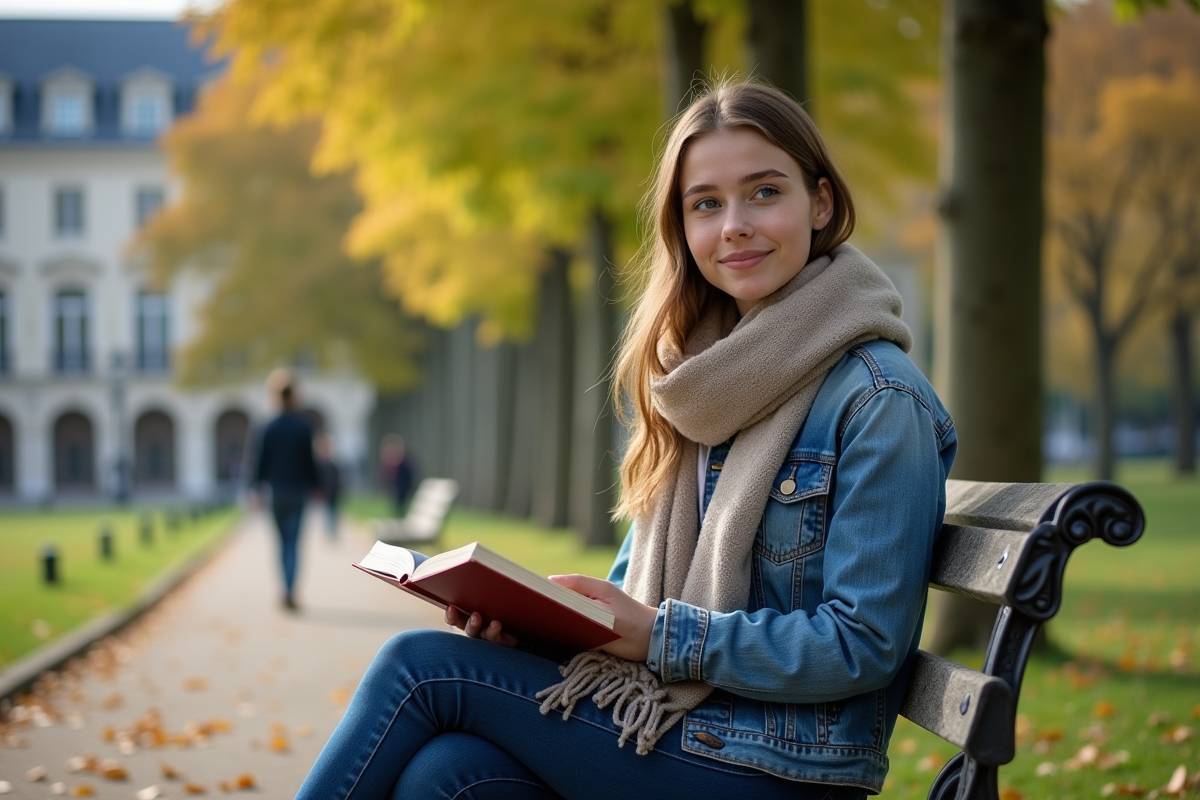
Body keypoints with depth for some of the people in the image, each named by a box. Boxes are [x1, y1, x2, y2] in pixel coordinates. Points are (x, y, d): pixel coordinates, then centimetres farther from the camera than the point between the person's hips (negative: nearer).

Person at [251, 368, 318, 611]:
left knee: (284, 540, 14)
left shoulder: (270, 428, -1)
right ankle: (290, 590, -14)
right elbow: (310, 459, -4)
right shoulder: (304, 427, -6)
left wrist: (259, 488, 7)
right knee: (294, 541, -1)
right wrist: (314, 487, 6)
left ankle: (288, 590, 15)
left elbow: (262, 460, 0)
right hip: (298, 490, -2)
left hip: (277, 490, 2)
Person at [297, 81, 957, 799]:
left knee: (420, 665, -15)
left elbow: (864, 644, -15)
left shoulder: (878, 400, -12)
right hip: (666, 721, 6)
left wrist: (661, 636, -18)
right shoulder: (709, 374, 12)